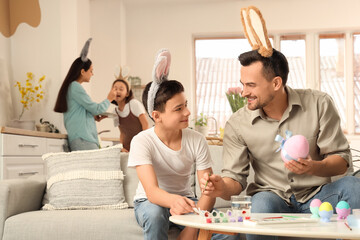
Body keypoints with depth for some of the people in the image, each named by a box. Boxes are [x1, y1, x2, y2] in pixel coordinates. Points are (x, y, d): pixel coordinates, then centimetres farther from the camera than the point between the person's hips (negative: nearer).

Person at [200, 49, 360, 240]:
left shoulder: (319, 104, -4)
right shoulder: (236, 125, -2)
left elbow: (342, 161, -3)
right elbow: (236, 176, -2)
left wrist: (314, 167, -25)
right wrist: (223, 188, -26)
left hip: (317, 195, 1)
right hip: (275, 198, -1)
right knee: (261, 202, -36)